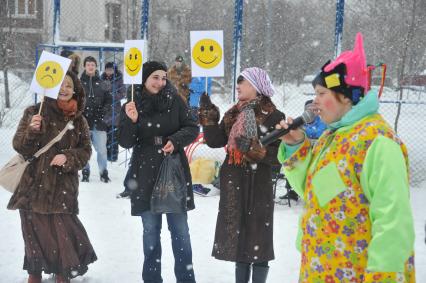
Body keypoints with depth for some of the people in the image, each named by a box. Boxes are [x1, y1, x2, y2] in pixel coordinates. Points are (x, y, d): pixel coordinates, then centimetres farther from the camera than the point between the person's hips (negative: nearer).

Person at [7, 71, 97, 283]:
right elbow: (19, 146, -3)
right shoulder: (34, 112, 1)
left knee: (63, 232, -7)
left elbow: (85, 151, 8)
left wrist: (68, 158, -11)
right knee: (36, 233, 4)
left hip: (63, 188, 1)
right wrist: (32, 131, -22)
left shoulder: (78, 120, 8)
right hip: (34, 185, -1)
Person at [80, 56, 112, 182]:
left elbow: (109, 101, 11)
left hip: (98, 123, 1)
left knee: (102, 150, -1)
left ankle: (103, 172, 13)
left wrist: (103, 112, -3)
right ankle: (85, 172, 19)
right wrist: (80, 112, -10)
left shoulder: (102, 84, 8)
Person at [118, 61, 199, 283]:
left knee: (180, 230, 4)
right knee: (150, 231, 9)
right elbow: (125, 142, -3)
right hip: (145, 176, 0)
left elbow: (192, 128, 2)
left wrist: (176, 140, -16)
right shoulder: (132, 106, 0)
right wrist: (131, 121, -21)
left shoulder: (175, 101, -1)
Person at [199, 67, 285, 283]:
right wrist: (209, 117, -3)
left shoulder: (273, 117, -9)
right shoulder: (234, 114, 12)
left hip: (258, 186, -7)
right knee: (238, 236, 15)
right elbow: (215, 140, 6)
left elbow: (280, 155, -14)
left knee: (257, 239, -1)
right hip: (233, 186, 7)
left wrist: (255, 150, -24)